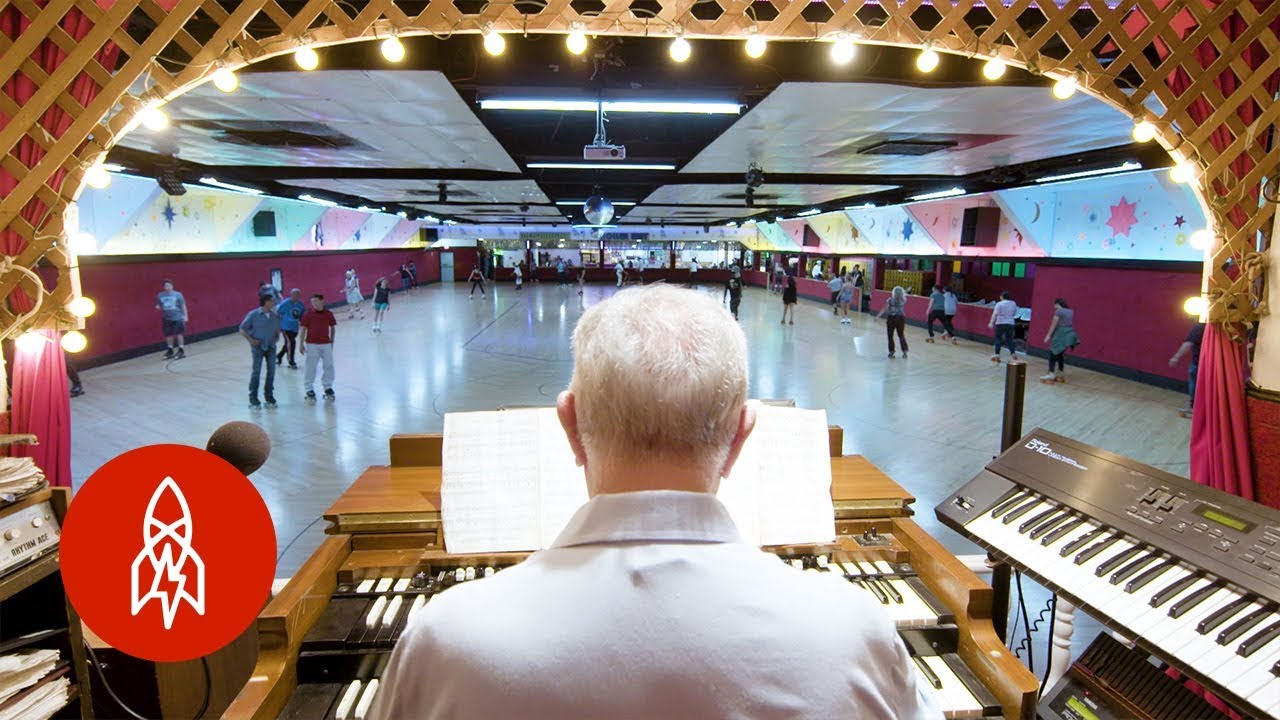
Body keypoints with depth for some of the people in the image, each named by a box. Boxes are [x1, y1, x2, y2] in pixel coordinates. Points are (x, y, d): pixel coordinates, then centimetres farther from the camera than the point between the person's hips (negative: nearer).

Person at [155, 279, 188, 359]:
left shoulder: (178, 295, -7)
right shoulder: (160, 295, 2)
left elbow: (183, 306, -3)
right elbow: (158, 305, 14)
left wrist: (185, 316, -7)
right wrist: (158, 307, -10)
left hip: (178, 318, -4)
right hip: (166, 319, 4)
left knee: (179, 334, -1)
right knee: (168, 335, 9)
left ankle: (181, 351, 8)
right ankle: (170, 351, 22)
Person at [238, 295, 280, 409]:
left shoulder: (275, 316, 5)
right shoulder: (253, 314, -8)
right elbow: (242, 330, -4)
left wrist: (277, 336, 3)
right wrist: (251, 340, -14)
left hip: (271, 347, 4)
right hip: (258, 347, -4)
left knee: (271, 372, 6)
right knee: (256, 372, -3)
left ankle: (269, 397, 18)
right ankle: (253, 399, 4)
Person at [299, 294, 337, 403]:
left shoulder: (329, 314, 3)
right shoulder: (309, 314, -3)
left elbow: (333, 328, 13)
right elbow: (303, 329, 0)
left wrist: (332, 341, 13)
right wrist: (301, 344, -4)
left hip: (326, 344, 3)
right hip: (312, 344, -2)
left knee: (329, 366, 7)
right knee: (310, 367, 0)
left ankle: (328, 387, 24)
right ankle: (309, 390, 9)